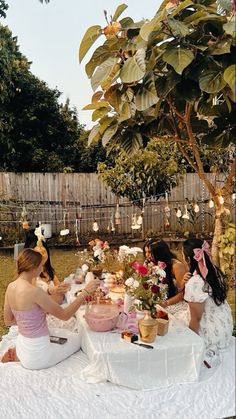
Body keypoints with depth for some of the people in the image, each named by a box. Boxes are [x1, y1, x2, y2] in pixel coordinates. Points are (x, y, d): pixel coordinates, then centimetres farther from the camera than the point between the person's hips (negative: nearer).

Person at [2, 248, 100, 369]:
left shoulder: (11, 287, -4)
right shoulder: (34, 291, -29)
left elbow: (8, 321, 6)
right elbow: (64, 315, -21)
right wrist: (85, 292, -21)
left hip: (22, 344, 8)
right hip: (36, 356, -8)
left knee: (65, 332, 29)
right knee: (77, 338, 16)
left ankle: (18, 354, 14)